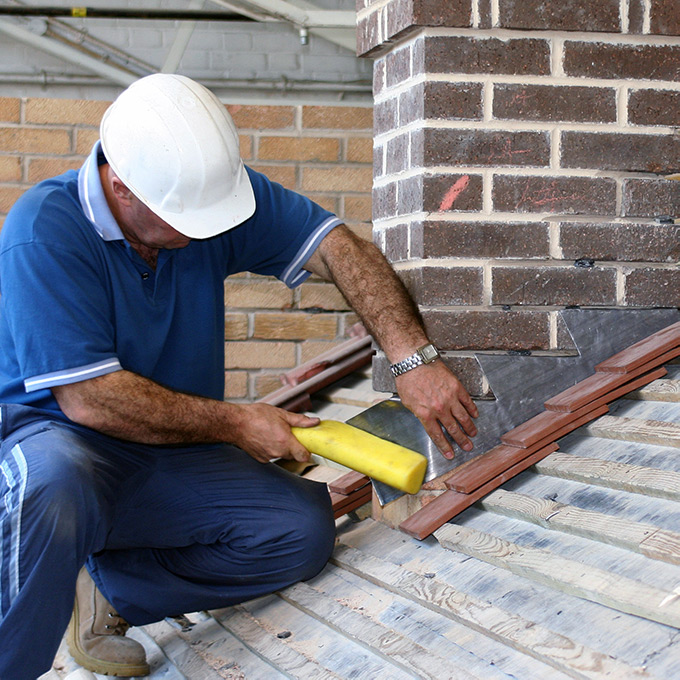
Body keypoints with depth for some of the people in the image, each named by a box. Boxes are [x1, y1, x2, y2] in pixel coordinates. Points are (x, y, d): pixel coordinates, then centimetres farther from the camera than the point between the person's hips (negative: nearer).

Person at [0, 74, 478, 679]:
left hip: (174, 459, 6)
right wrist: (236, 424, -17)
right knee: (54, 483, -41)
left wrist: (414, 359, -22)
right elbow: (90, 399, -24)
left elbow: (338, 250, -8)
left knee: (305, 527, -15)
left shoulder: (213, 188, -6)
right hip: (56, 438, -6)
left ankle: (110, 591, -2)